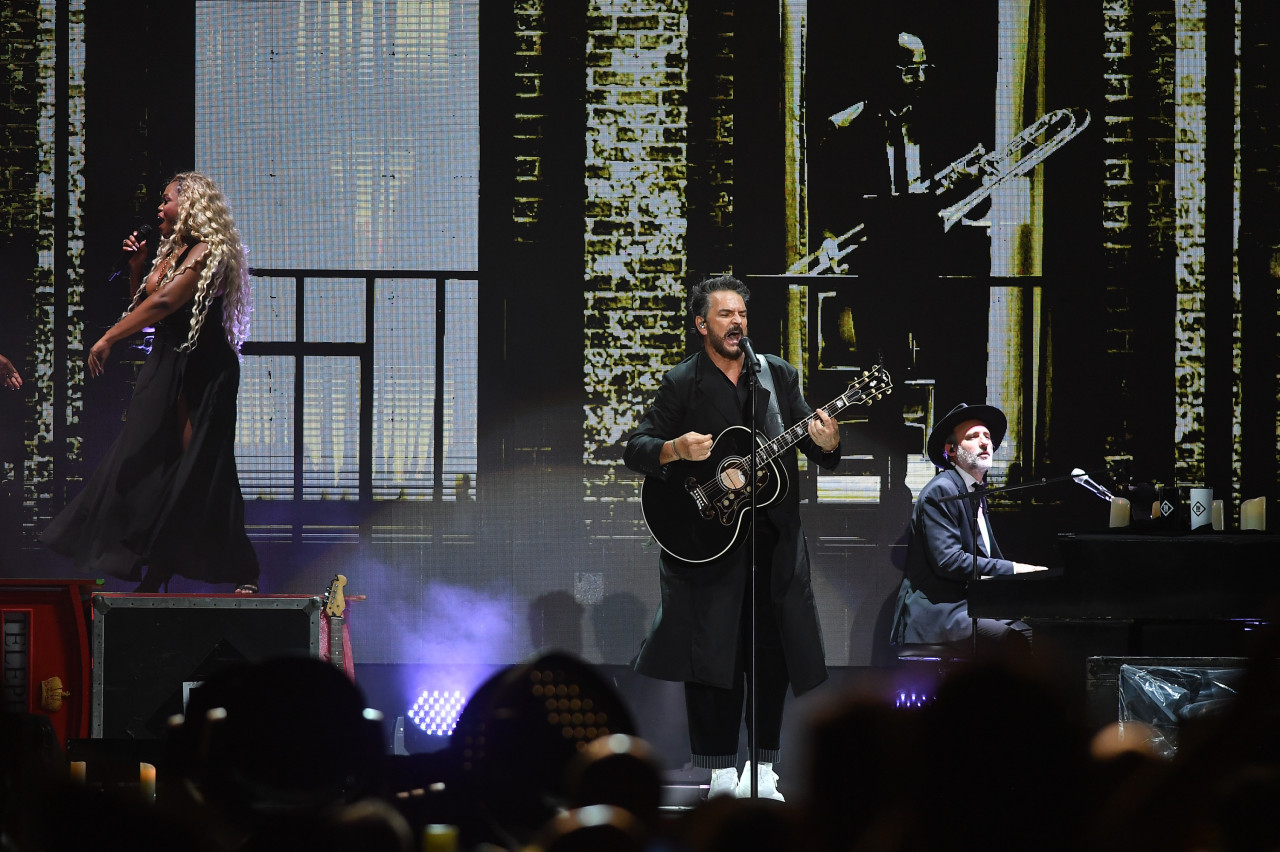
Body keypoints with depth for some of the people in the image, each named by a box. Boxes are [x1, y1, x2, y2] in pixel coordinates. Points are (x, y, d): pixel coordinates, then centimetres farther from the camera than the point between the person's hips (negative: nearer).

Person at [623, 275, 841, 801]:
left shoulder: (778, 375, 10)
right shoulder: (681, 383, 2)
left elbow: (819, 450, 9)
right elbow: (635, 449, 0)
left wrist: (827, 443, -14)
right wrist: (676, 449, -20)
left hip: (773, 537, 3)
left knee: (774, 655, 3)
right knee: (712, 655, -4)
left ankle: (762, 767, 12)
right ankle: (721, 773, 1)